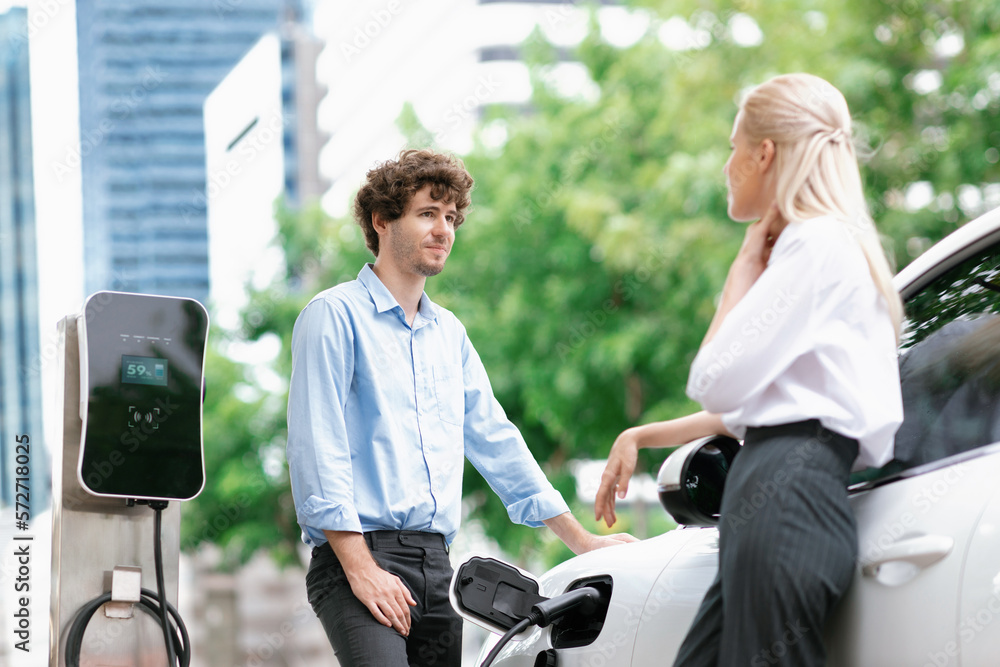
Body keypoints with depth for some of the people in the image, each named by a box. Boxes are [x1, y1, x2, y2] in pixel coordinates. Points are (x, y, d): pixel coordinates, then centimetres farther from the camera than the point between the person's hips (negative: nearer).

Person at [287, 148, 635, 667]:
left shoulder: (449, 332, 23)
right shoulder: (336, 316, -1)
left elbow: (495, 441, 26)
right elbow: (317, 449, -9)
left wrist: (582, 541, 22)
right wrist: (360, 567, -17)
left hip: (437, 563, 7)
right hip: (359, 554, -7)